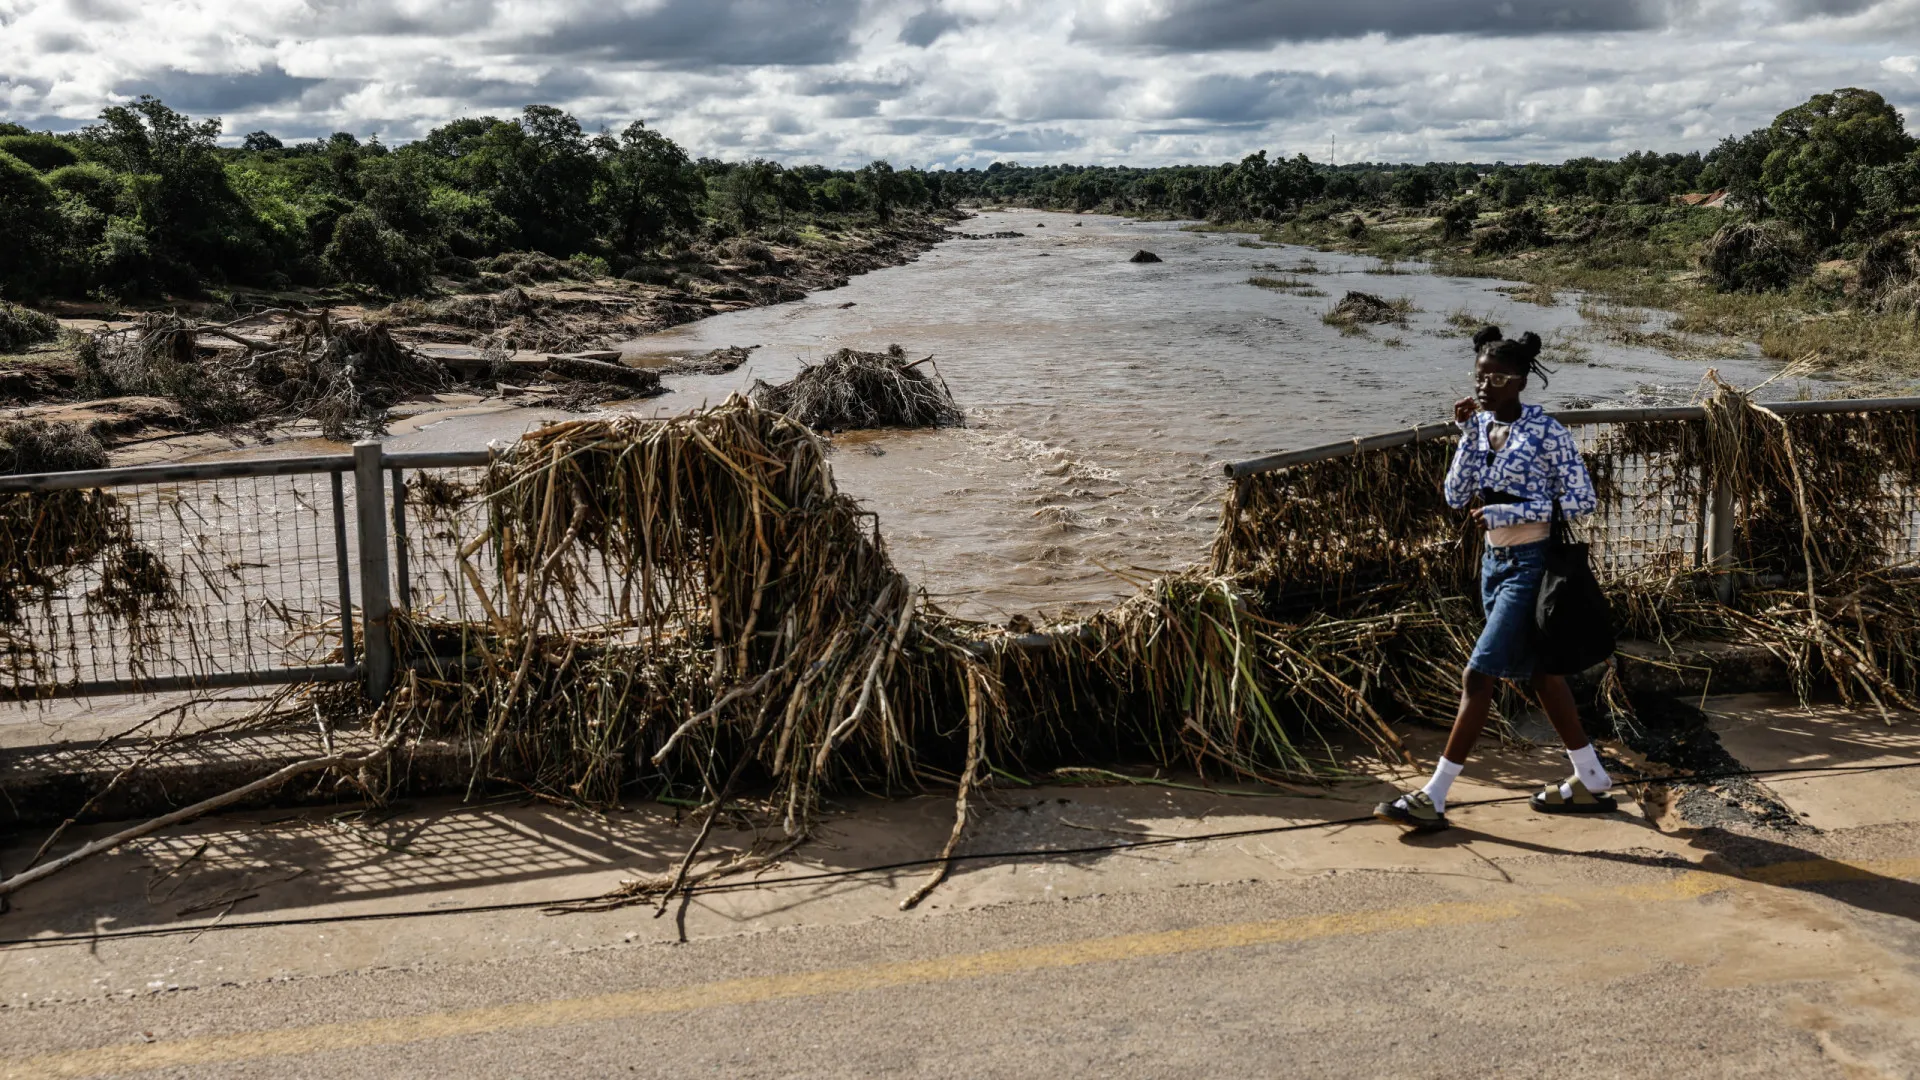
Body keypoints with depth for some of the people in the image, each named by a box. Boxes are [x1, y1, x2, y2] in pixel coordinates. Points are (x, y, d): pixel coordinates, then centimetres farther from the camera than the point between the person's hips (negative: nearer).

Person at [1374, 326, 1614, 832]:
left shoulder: (1545, 431, -13)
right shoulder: (1480, 426, 5)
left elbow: (1583, 500, -13)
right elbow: (1456, 497, -1)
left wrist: (1510, 510, -19)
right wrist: (1469, 432, -10)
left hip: (1531, 564, -8)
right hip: (1495, 560, 8)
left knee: (1479, 674, -10)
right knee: (1538, 673, 16)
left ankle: (1433, 798, -6)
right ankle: (1591, 781, 29)